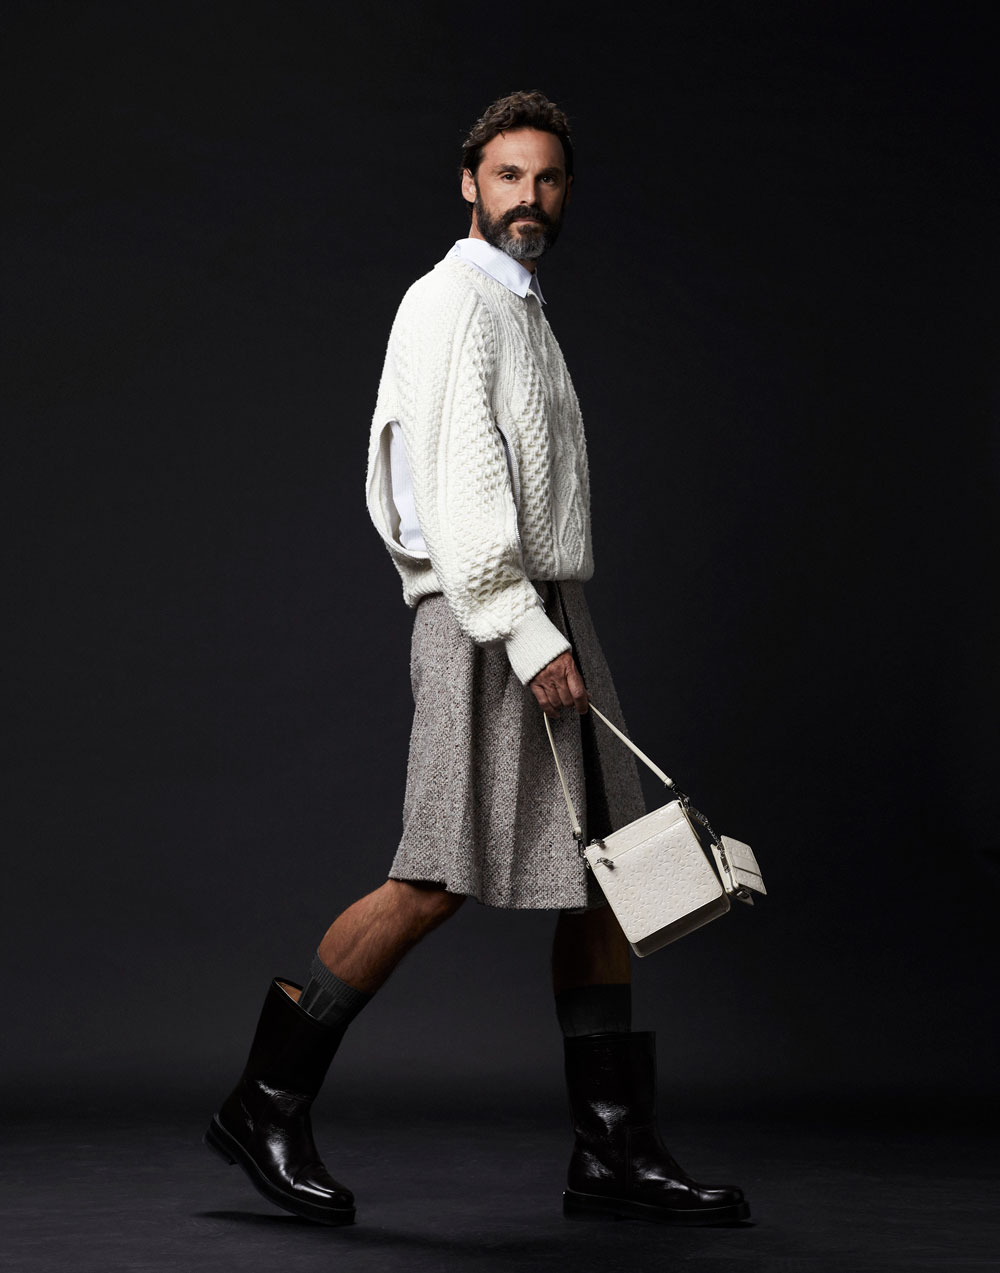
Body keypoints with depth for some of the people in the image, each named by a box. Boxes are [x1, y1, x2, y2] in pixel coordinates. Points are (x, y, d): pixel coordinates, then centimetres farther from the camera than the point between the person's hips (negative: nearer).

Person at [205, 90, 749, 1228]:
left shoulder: (518, 312, 24)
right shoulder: (451, 301, -5)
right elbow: (457, 478, -16)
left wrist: (554, 630, 20)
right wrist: (524, 632, -22)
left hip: (549, 613, 9)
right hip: (492, 620, -9)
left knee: (603, 873, 4)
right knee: (439, 881, -12)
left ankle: (613, 1149, 7)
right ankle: (267, 1104, -1)